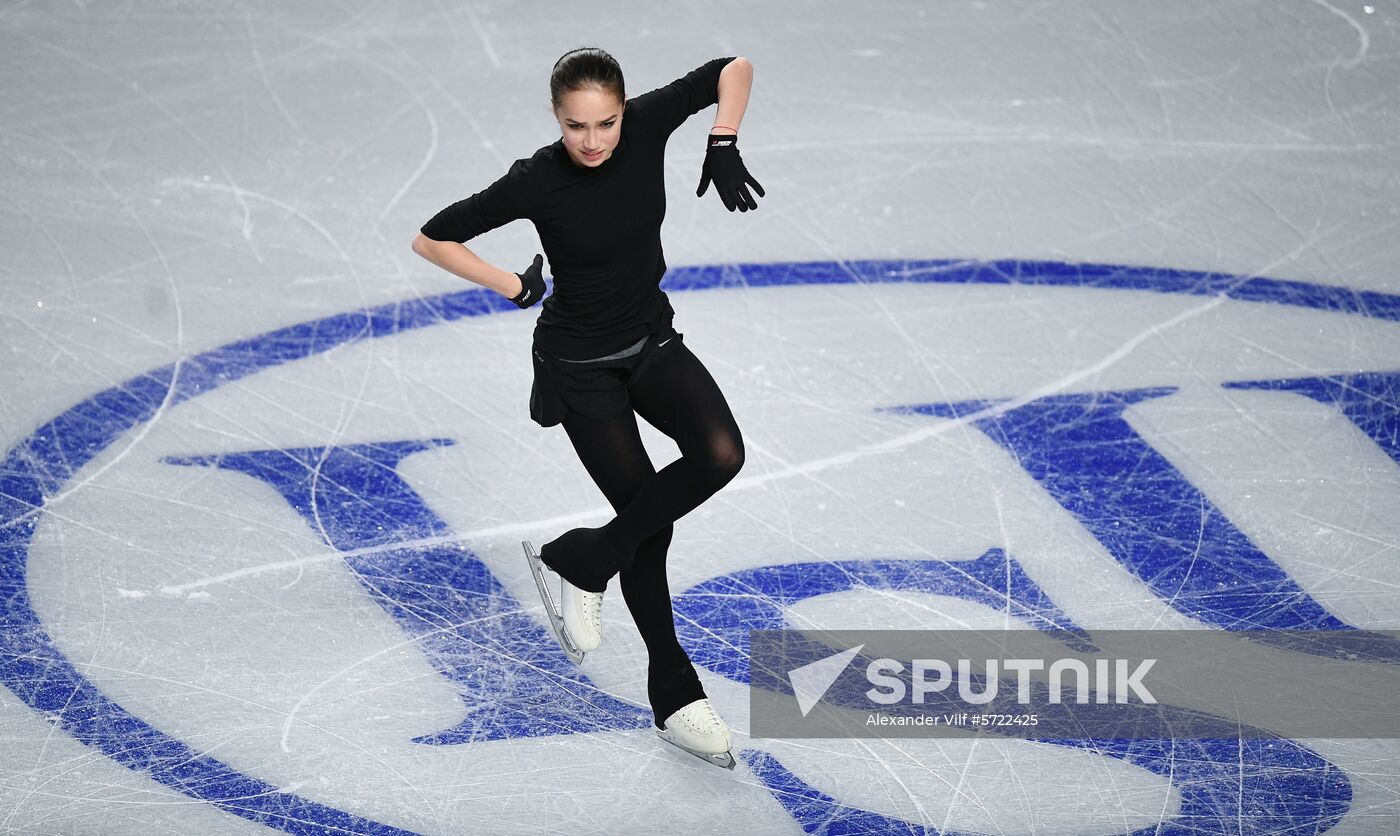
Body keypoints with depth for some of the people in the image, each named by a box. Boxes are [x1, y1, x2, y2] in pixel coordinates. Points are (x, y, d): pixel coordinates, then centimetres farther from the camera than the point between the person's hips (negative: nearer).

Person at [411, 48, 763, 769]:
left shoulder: (646, 125, -14)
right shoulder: (537, 182, -23)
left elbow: (734, 69, -3)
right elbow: (433, 237, -15)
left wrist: (723, 145, -14)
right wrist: (514, 287, -12)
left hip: (652, 340, 4)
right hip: (580, 364, -4)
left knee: (719, 454, -21)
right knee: (647, 520, -4)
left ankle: (579, 560, -3)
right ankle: (674, 697, 12)